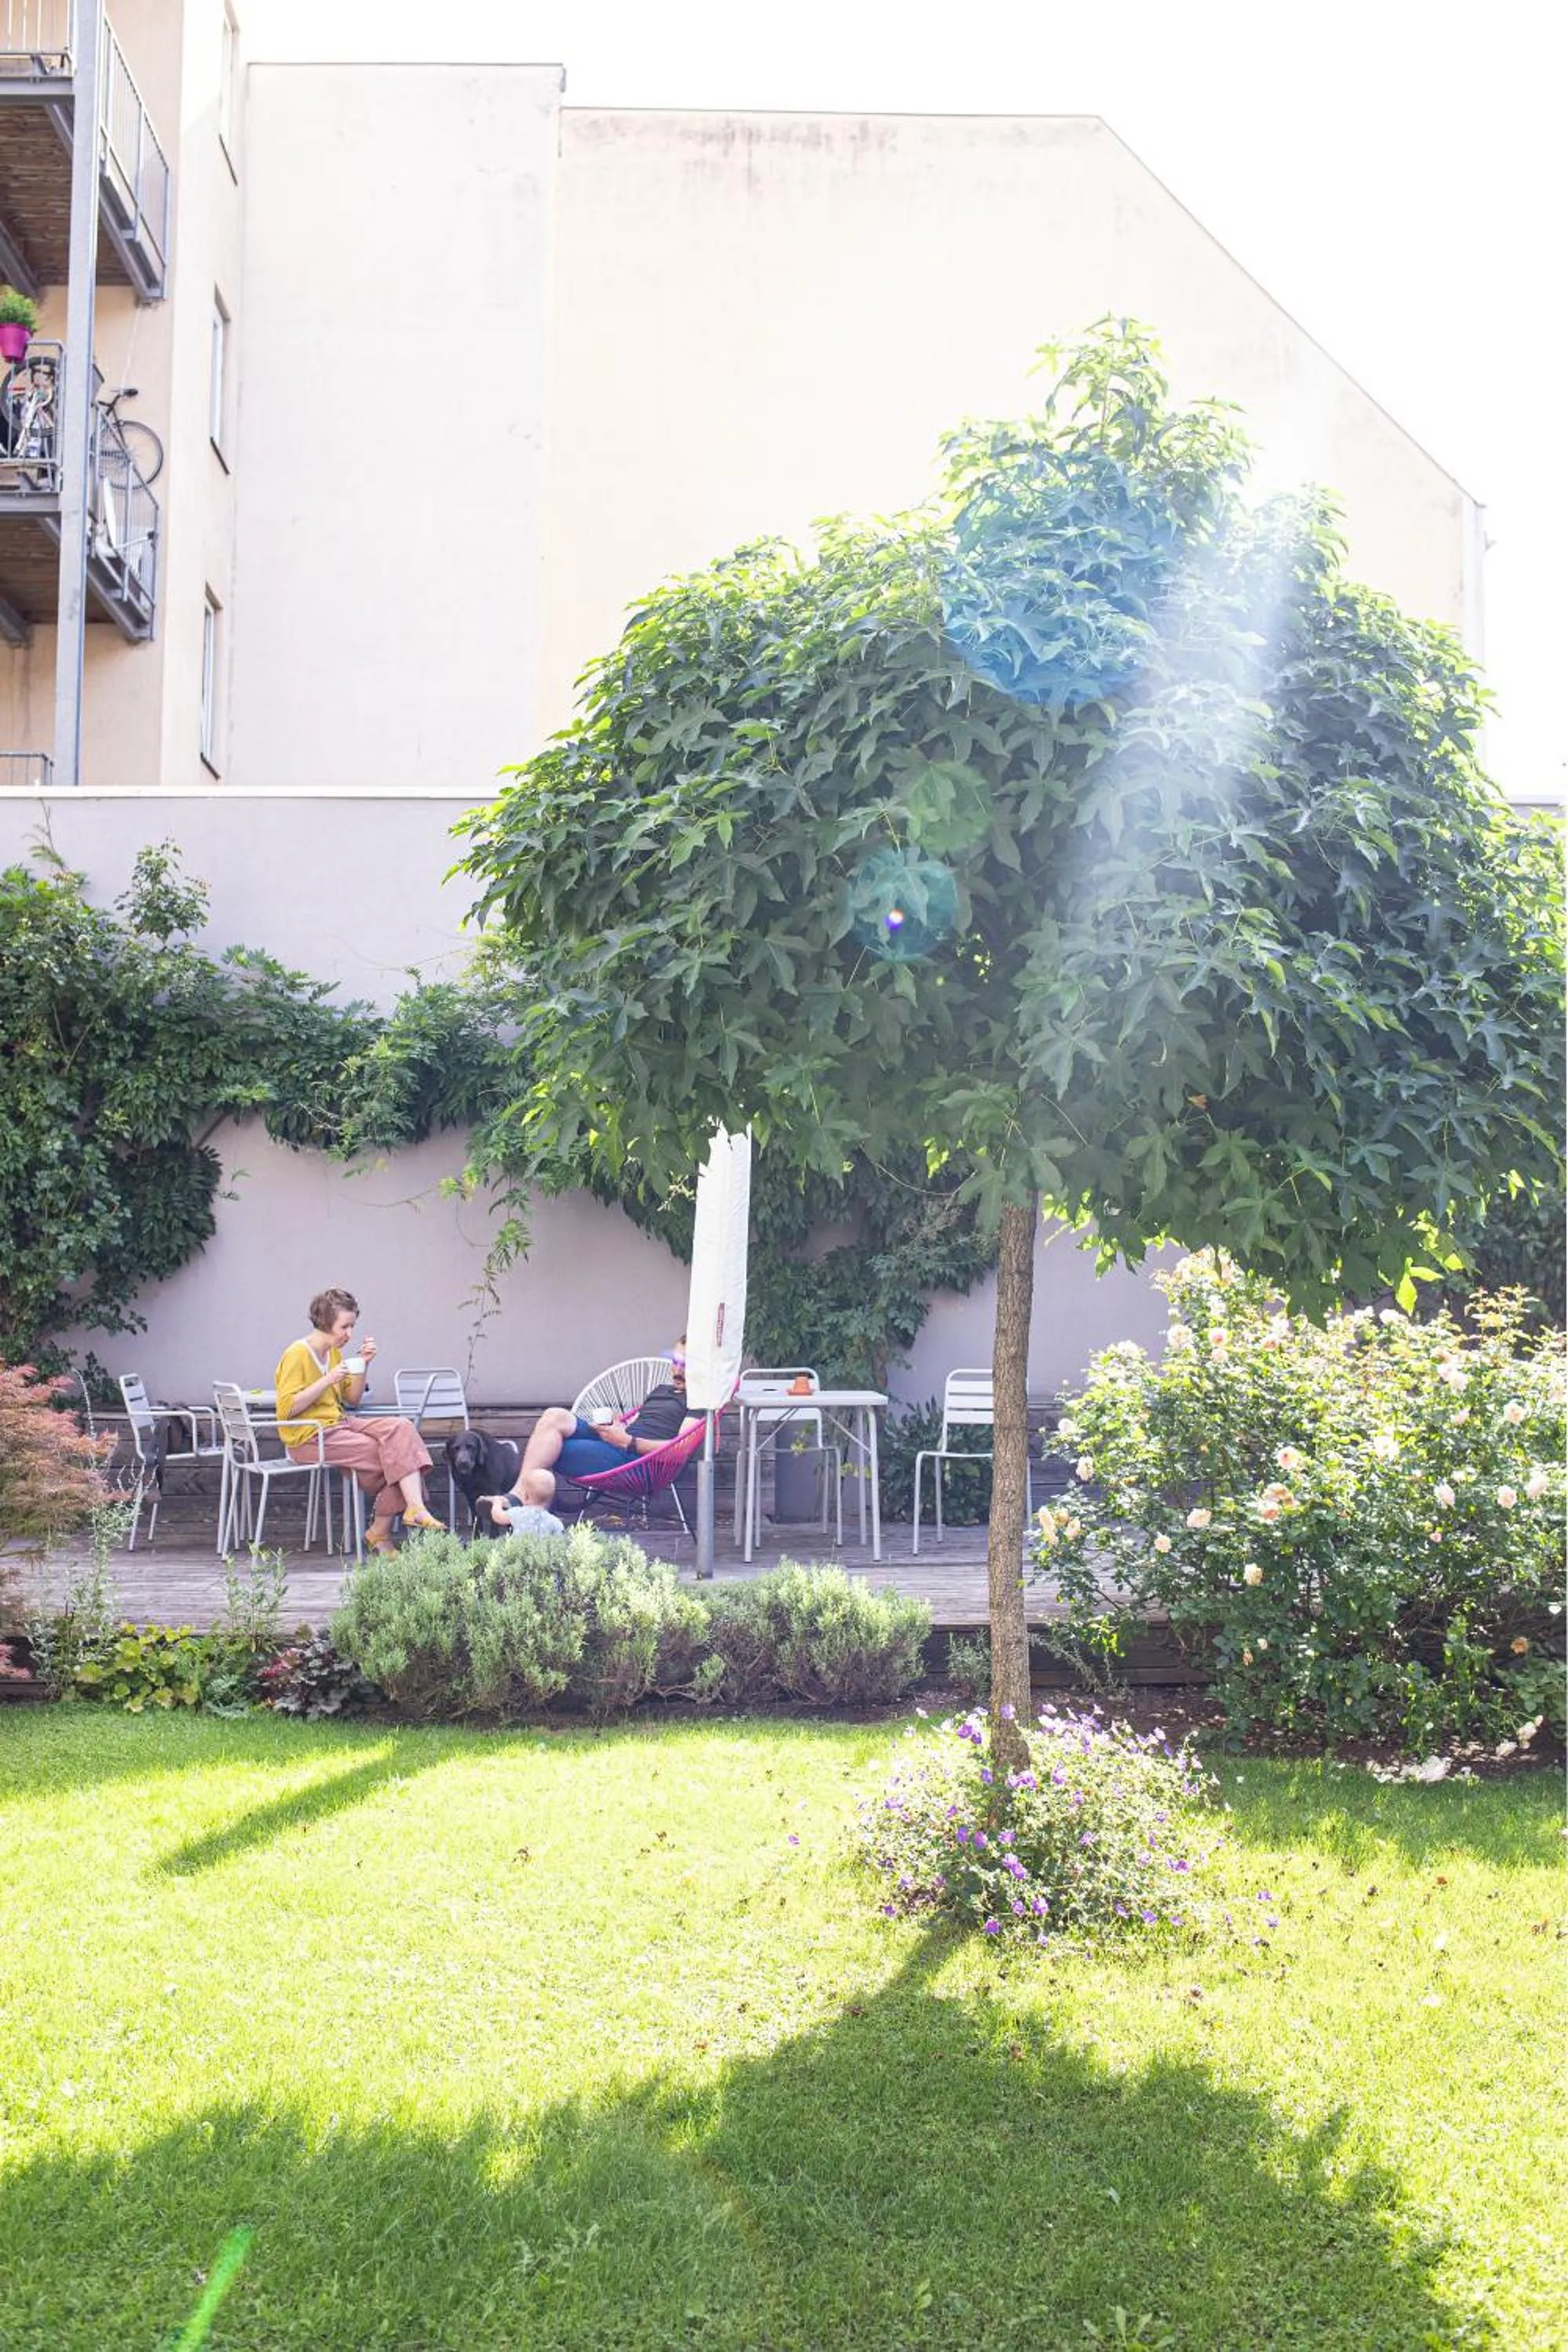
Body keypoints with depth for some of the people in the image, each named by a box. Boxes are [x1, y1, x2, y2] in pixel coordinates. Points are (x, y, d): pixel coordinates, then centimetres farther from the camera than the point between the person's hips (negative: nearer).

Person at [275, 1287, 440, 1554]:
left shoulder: (334, 1353, 15)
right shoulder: (297, 1355, -10)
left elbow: (353, 1399, 20)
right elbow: (287, 1408, -18)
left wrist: (364, 1365, 4)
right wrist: (328, 1380, -20)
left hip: (339, 1424, 8)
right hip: (309, 1438, -8)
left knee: (402, 1429, -16)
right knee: (393, 1454, -20)